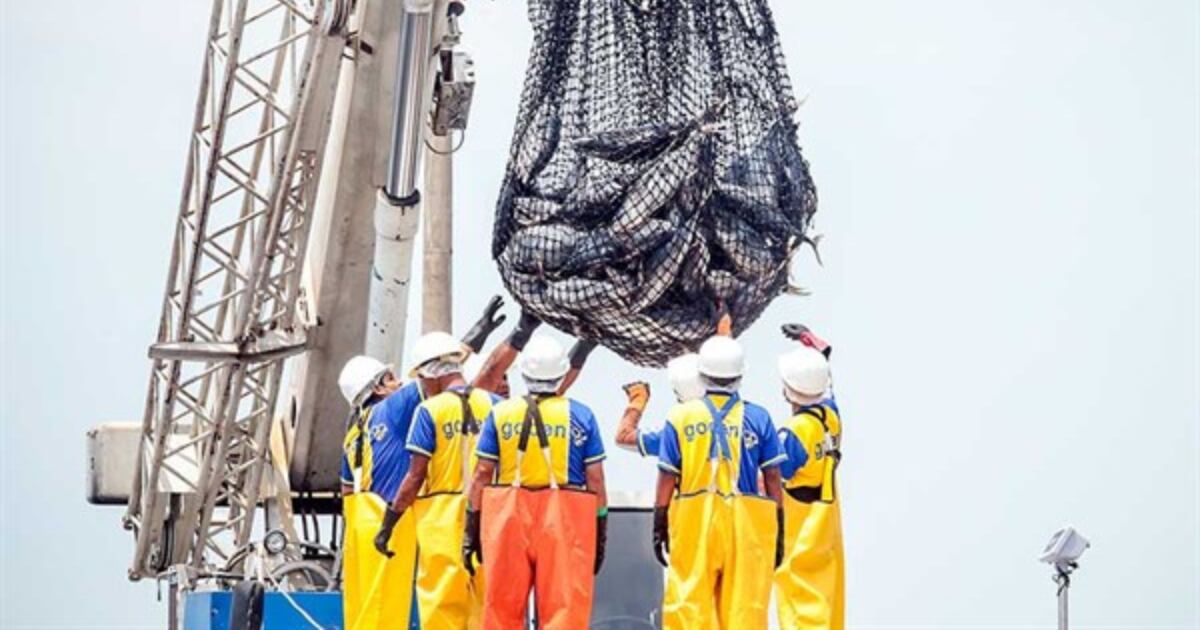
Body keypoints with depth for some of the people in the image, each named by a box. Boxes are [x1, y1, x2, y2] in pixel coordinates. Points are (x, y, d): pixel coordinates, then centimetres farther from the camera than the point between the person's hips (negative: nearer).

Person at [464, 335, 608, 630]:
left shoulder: (500, 413, 6)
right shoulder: (581, 416, 3)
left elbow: (481, 475, 4)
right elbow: (595, 481, 2)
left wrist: (471, 529, 9)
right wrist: (600, 534, 9)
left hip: (509, 519, 2)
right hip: (565, 521, -1)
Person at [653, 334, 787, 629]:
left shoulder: (680, 417, 1)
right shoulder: (758, 418, 2)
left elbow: (667, 481, 1)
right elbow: (773, 482, 2)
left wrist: (659, 527, 8)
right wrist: (778, 533, 8)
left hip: (693, 522, 0)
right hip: (747, 524, 0)